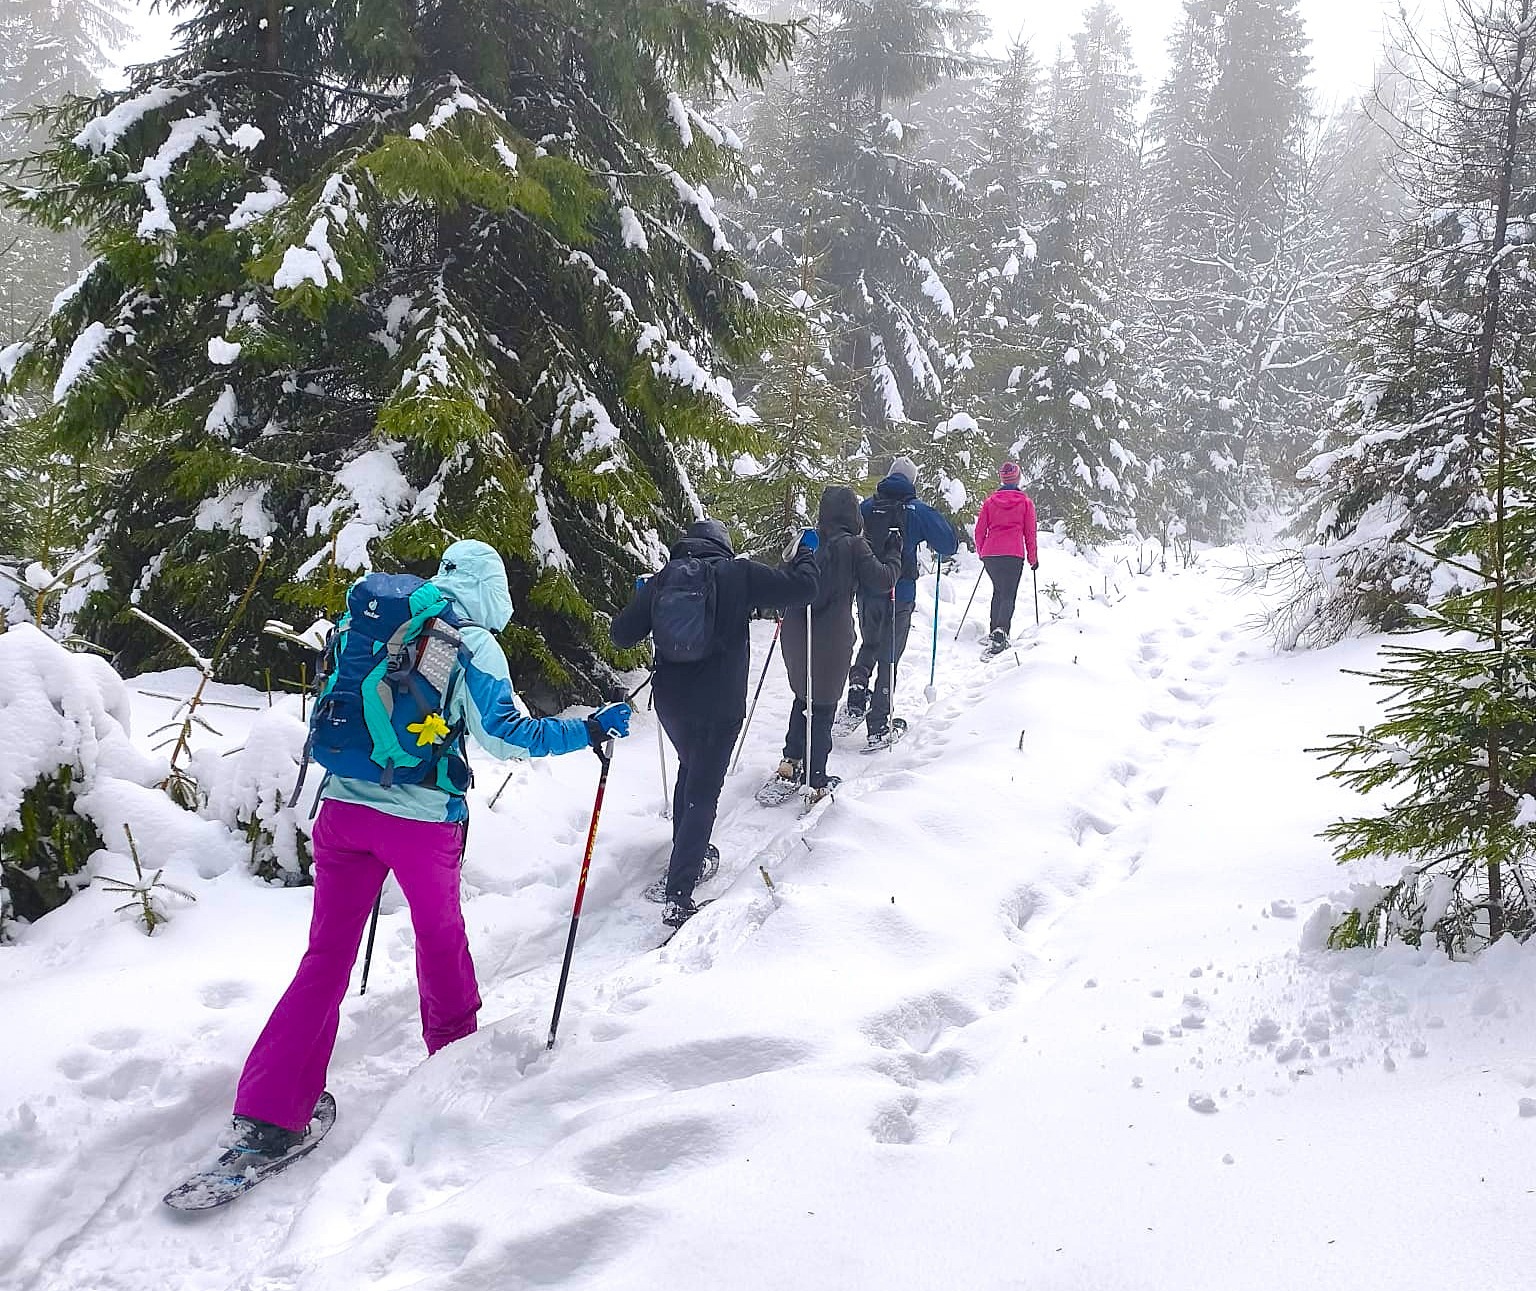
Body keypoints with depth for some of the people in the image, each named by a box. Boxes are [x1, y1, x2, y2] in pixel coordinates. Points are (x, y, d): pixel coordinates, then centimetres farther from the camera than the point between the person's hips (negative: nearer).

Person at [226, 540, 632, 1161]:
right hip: (424, 820, -4)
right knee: (440, 934, 21)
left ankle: (266, 1111, -1)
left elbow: (330, 710, 22)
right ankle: (452, 1046, 41)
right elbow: (502, 735, -11)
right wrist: (590, 730, -4)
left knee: (327, 953, 6)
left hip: (343, 806, 4)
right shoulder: (474, 645, -5)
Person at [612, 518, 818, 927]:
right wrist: (805, 557, 15)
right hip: (720, 706, -4)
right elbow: (801, 588, -6)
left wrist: (640, 597, 26)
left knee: (691, 767, 30)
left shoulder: (661, 580, 3)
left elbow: (623, 635, 8)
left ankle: (687, 849, 42)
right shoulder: (740, 575, -7)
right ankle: (679, 895, -7)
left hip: (671, 703, 5)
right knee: (702, 793, -1)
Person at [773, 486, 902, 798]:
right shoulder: (853, 545, -10)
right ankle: (814, 780, 7)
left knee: (803, 694, 23)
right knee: (824, 704, 4)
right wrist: (894, 554, 8)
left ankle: (791, 761, 24)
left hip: (796, 633, 5)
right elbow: (881, 580, -7)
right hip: (830, 639, -5)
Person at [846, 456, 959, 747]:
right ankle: (878, 726, 2)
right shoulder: (917, 511, -6)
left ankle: (857, 685, 5)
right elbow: (949, 543, -3)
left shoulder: (865, 507, 3)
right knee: (889, 657, 4)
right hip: (900, 595, -3)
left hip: (866, 592, 3)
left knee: (869, 644, 28)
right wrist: (941, 551, 19)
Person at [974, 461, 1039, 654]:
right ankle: (1001, 630, -28)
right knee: (1008, 595, -5)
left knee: (998, 590, 22)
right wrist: (1033, 558, 15)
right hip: (1013, 555, -3)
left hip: (990, 553, 3)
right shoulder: (1026, 502, 5)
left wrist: (981, 552, 27)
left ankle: (995, 629, 18)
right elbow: (1030, 533, 6)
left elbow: (980, 530, 13)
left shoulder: (990, 502, 11)